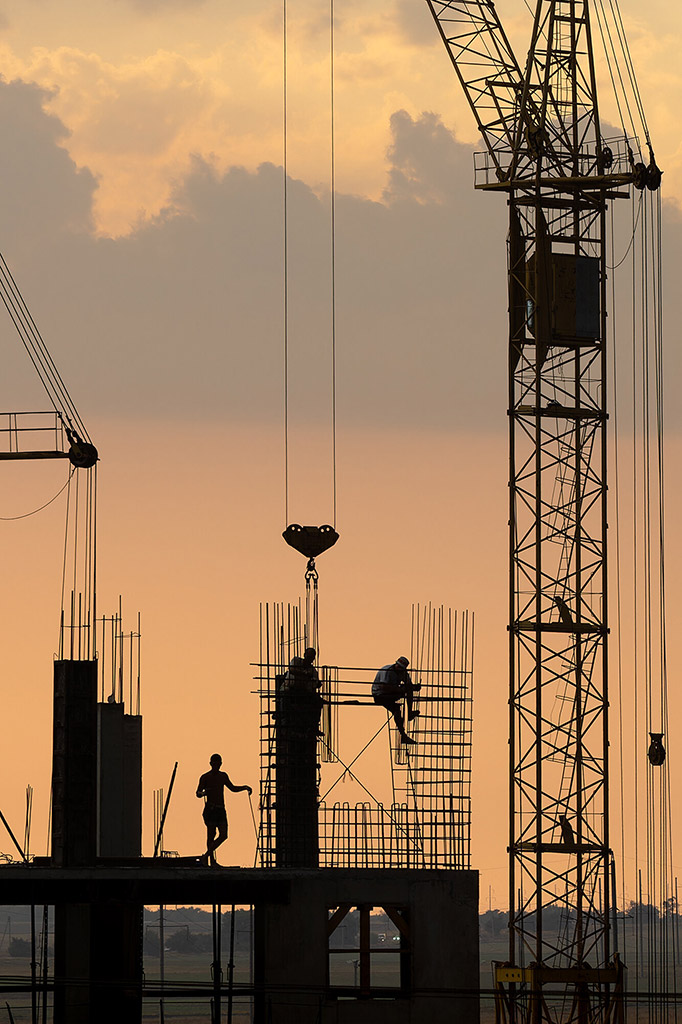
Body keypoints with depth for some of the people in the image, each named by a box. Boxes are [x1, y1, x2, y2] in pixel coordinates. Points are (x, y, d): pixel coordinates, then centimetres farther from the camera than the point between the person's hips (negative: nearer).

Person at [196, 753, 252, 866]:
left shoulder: (223, 776, 16)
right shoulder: (205, 777, 0)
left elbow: (232, 788, 30)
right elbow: (198, 793, -5)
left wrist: (245, 788, 16)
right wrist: (203, 793, -27)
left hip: (221, 810, 6)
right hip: (210, 809, -6)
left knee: (223, 835, -4)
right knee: (211, 835, -8)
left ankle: (206, 855, 6)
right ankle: (212, 861, -5)